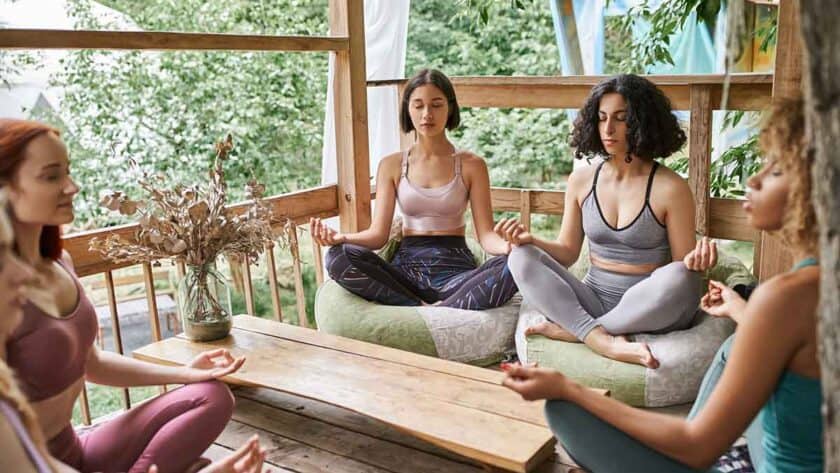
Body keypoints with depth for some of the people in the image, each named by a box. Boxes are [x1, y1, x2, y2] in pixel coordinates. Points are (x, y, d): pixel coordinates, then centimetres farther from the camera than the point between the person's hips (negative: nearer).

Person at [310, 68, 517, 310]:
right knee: (339, 256, -28)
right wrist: (340, 238, -19)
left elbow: (486, 235, -1)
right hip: (406, 269, 1)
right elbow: (379, 233, 2)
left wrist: (509, 245, -25)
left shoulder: (471, 165, 6)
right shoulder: (391, 165, 10)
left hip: (456, 270, -1)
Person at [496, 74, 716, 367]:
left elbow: (684, 267, -3)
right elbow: (567, 252, 9)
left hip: (648, 308, -3)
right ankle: (604, 341, -34)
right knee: (522, 259, -19)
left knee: (678, 278, -35)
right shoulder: (582, 180, 6)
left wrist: (695, 260, -27)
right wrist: (530, 240, -9)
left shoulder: (670, 188, -6)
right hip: (593, 300, 3)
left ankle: (571, 329, -22)